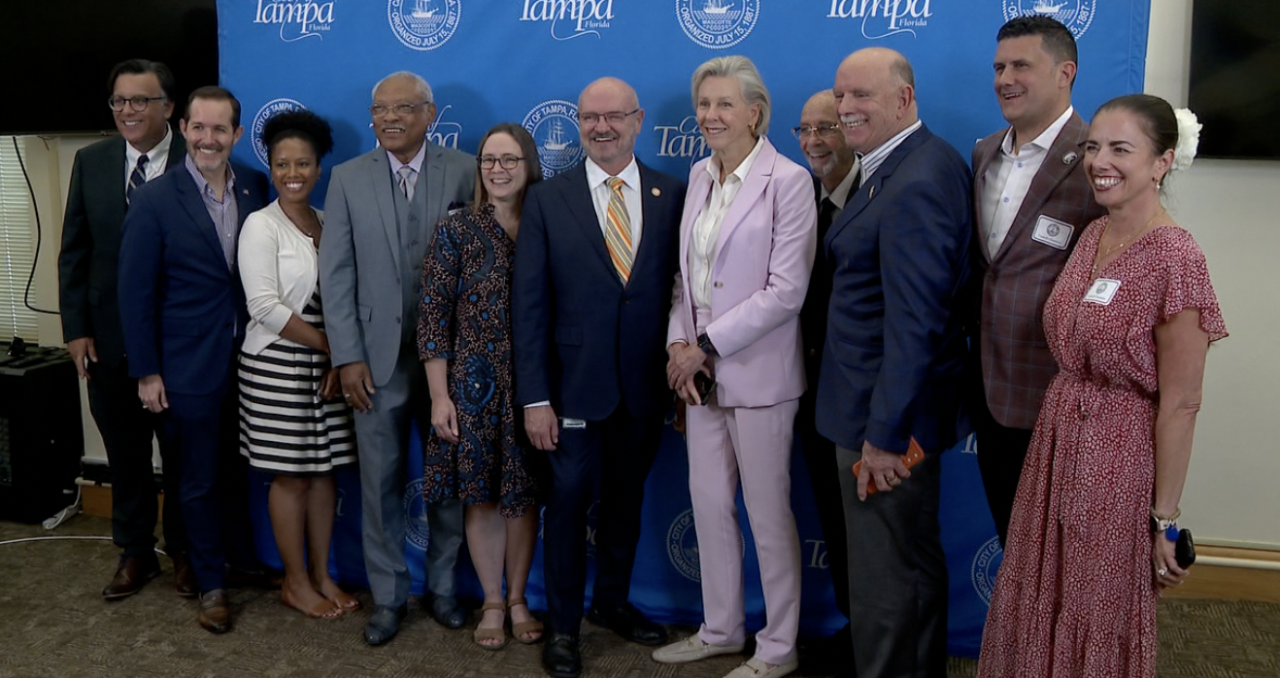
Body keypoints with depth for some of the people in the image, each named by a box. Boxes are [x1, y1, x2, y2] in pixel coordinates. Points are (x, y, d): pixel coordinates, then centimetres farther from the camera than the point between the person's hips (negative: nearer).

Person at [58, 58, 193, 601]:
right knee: (125, 455, 15)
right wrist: (76, 329, 0)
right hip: (109, 340, 4)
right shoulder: (91, 162, 3)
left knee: (181, 454, 12)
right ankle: (135, 552, 31)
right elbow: (74, 252, 5)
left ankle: (183, 551, 29)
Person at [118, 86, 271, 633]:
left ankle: (244, 555, 38)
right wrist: (146, 371, -7)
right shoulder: (154, 200, -9)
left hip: (251, 359, 3)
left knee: (241, 470, 17)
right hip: (189, 366, -3)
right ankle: (211, 583, 26)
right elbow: (136, 293, -6)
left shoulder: (257, 188, 0)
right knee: (199, 481, 10)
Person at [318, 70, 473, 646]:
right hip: (377, 357, 1)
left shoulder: (465, 172, -1)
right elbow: (336, 274, 1)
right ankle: (388, 597, 23)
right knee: (380, 485, 7)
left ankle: (442, 587, 28)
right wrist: (348, 356, -6)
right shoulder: (348, 179, 3)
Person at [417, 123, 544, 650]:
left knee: (524, 494, 10)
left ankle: (518, 600, 27)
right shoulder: (457, 230, -3)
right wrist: (439, 395, -8)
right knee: (481, 495, 7)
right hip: (474, 384, -1)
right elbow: (433, 316, -4)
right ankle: (492, 604, 24)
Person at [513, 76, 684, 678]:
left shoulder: (673, 196, 1)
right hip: (575, 385, -2)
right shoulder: (547, 200, -3)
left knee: (625, 499, 17)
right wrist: (534, 398, -11)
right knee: (569, 502, 7)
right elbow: (529, 305, -6)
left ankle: (612, 601, 38)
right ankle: (562, 624, 24)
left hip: (646, 387, 2)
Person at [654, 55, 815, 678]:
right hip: (701, 372, 7)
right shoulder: (699, 177, 10)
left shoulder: (787, 181, -10)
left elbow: (787, 289, -16)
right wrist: (679, 343, -1)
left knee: (768, 514, 4)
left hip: (757, 375, -6)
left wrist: (708, 344, -14)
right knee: (709, 505, 14)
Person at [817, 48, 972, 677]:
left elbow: (916, 322, -25)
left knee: (885, 578, 3)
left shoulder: (915, 185, -22)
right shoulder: (917, 163, 10)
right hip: (897, 406, 10)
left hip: (886, 415, -10)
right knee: (916, 562, 23)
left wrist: (883, 434, -22)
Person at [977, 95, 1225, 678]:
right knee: (1038, 610, 18)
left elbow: (1179, 405, -17)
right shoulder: (1093, 236, 4)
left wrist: (1165, 519, -13)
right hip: (1057, 440, 7)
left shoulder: (1175, 258, -19)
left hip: (1121, 455, -7)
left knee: (1099, 628, 11)